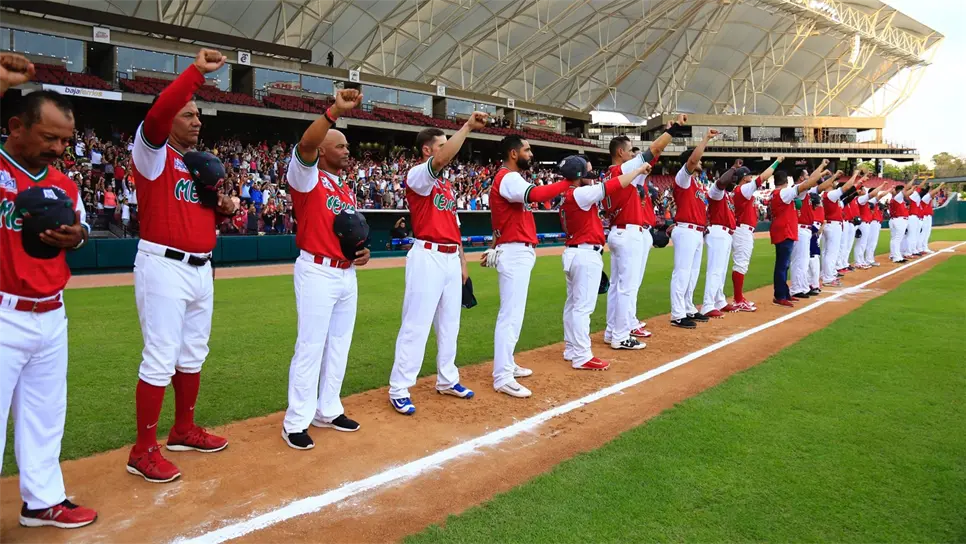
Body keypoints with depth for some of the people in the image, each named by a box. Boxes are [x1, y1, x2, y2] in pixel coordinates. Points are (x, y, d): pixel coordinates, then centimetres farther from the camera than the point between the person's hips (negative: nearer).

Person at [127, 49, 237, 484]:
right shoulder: (153, 153, -6)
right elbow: (157, 114, -26)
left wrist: (225, 207, 1)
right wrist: (196, 72, -28)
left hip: (201, 269, 8)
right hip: (164, 268, -8)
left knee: (193, 355, 16)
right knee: (160, 359, -7)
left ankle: (184, 430, 30)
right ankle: (144, 450, 4)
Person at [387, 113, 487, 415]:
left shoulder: (446, 184, 19)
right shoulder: (417, 175, -7)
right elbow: (441, 159, -28)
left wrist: (462, 262, 18)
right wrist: (468, 126, -26)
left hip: (451, 258, 9)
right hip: (428, 257, -9)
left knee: (450, 323, 15)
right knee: (416, 325, -7)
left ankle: (447, 380, 28)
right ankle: (398, 390, 1)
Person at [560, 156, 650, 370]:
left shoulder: (567, 196, 11)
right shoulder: (581, 194, -16)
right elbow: (614, 185, -16)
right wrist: (639, 170, -7)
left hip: (573, 252, 10)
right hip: (586, 254, -10)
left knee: (573, 304, 14)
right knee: (583, 306, -7)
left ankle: (572, 350, 23)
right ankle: (582, 357, -4)